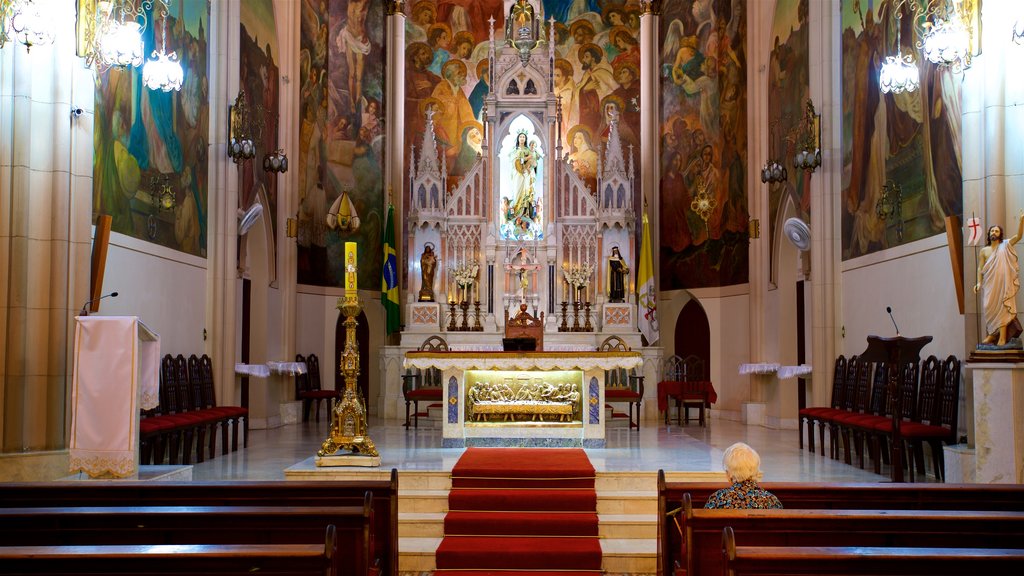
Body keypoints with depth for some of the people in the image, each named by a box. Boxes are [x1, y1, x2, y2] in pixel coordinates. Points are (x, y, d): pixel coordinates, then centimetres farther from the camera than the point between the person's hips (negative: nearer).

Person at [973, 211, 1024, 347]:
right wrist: (979, 282, -6)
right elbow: (980, 268, 8)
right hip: (989, 284, 3)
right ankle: (991, 335, 12)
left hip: (1003, 284, -3)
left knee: (1002, 308, -7)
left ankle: (1002, 337, -10)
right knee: (990, 308, 3)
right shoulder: (984, 251, 11)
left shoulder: (1005, 246, 5)